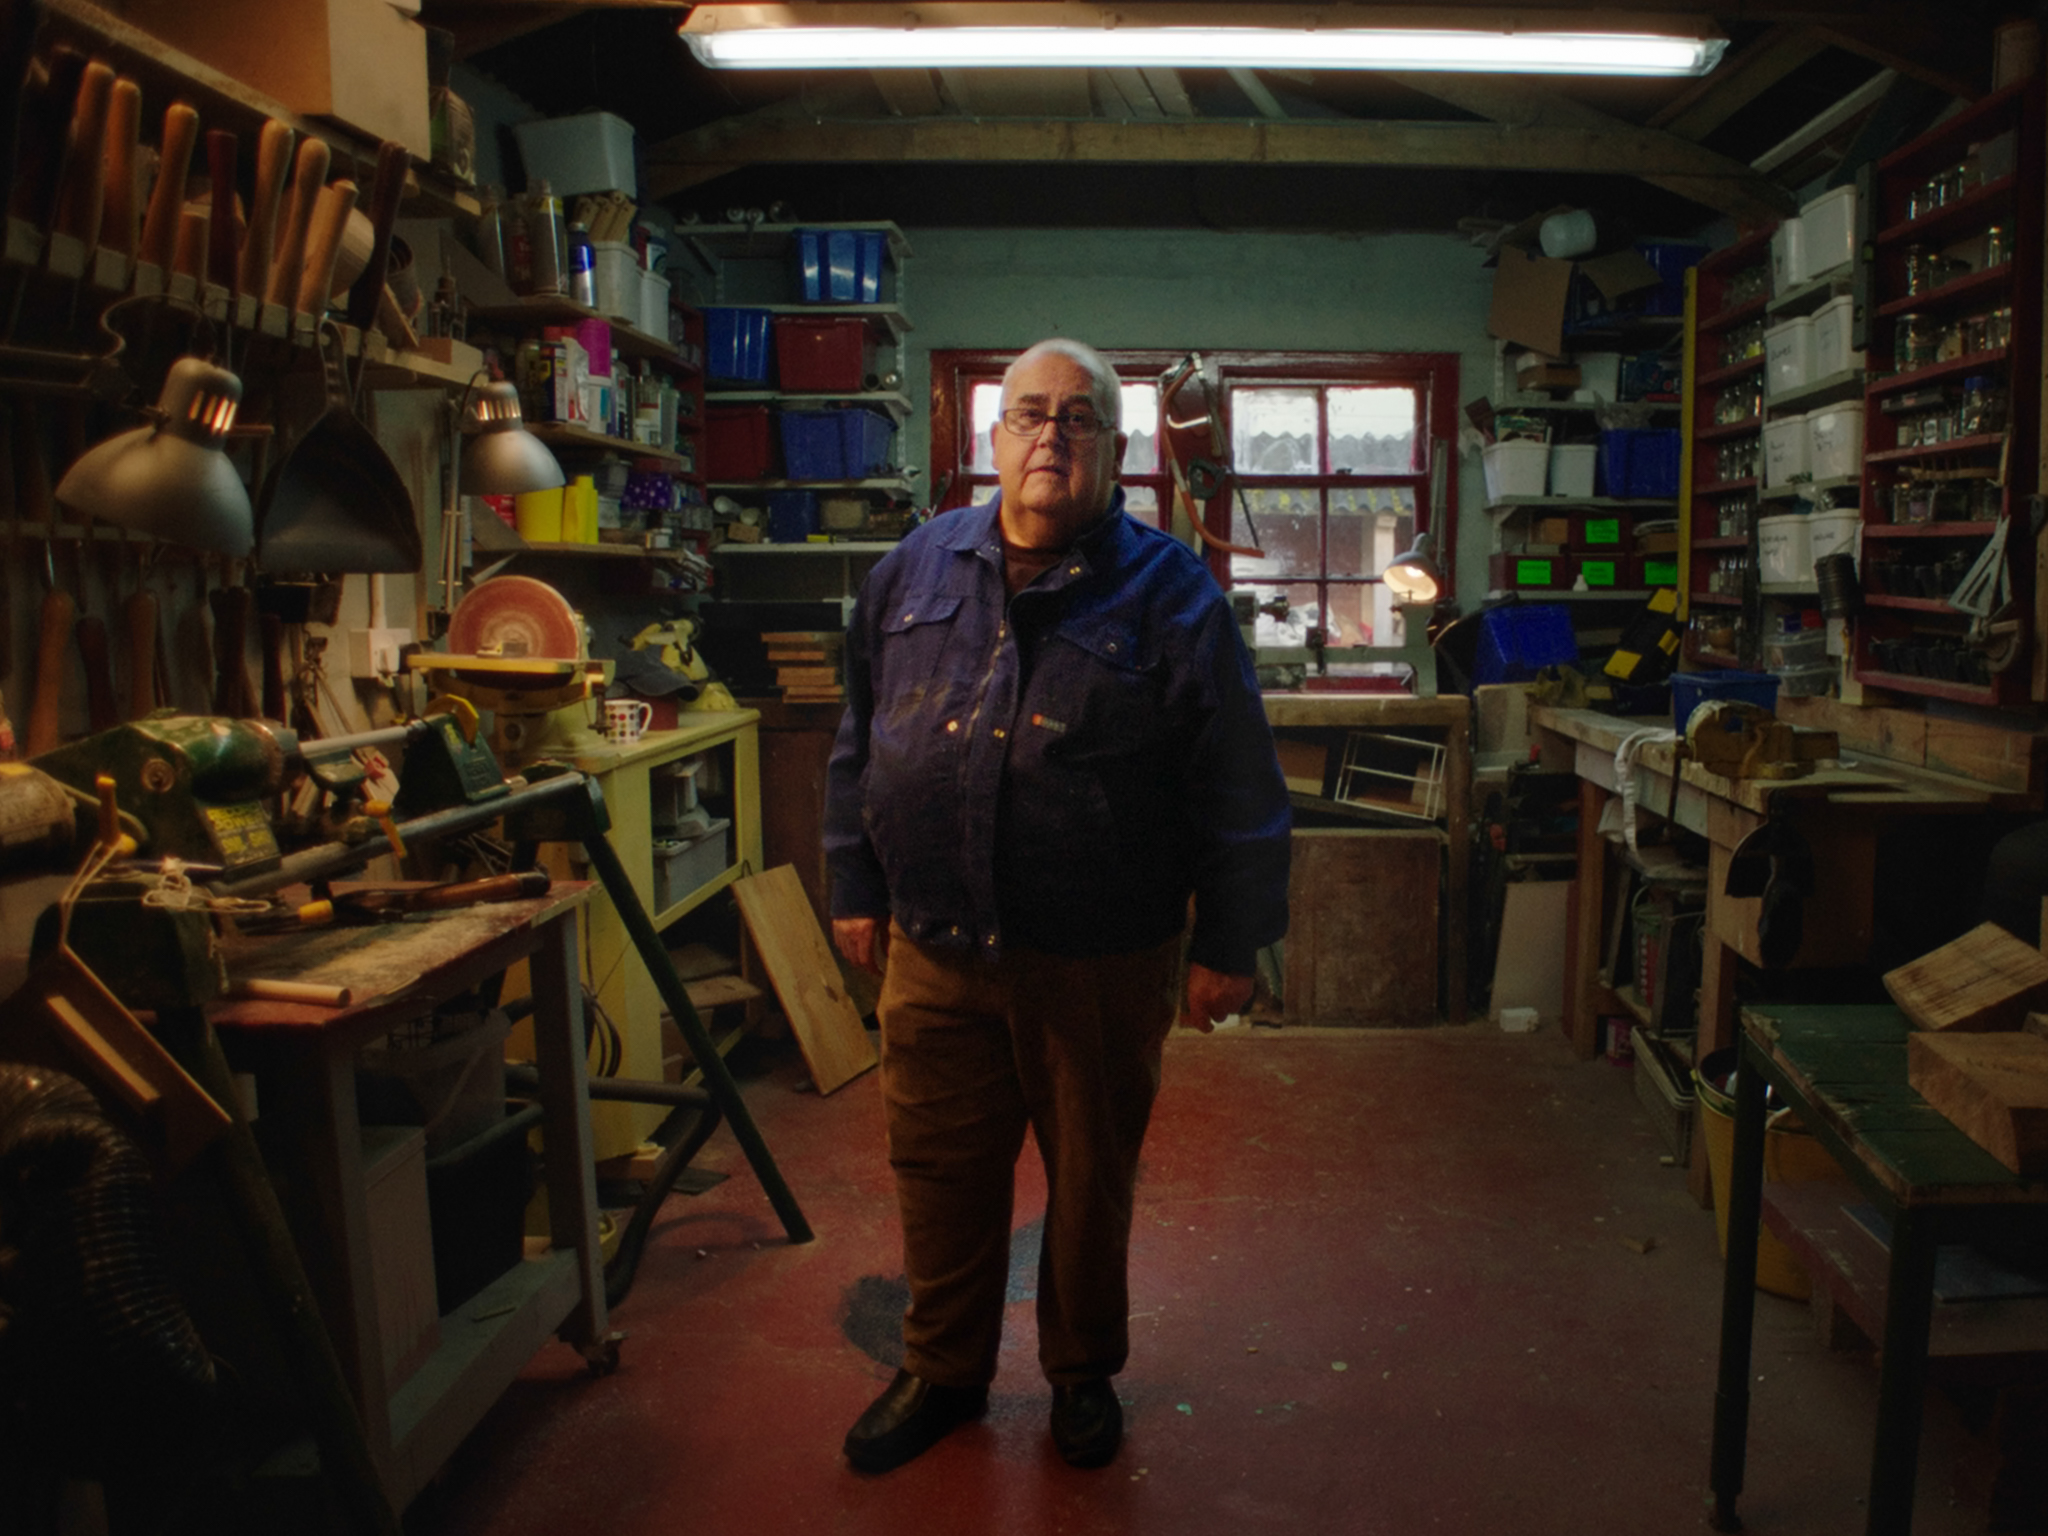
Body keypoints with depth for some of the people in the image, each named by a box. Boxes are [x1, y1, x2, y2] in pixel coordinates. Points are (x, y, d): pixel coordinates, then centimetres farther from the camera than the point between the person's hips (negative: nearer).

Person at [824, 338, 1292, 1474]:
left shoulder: (1167, 593, -5)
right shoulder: (916, 569, 6)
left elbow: (1237, 786, -5)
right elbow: (859, 744, 13)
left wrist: (1230, 943, -7)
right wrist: (857, 888, 12)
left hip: (1103, 963, -3)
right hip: (933, 952, 3)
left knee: (1092, 1178, 14)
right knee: (939, 1170, 15)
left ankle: (1083, 1371, 38)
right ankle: (943, 1370, 37)